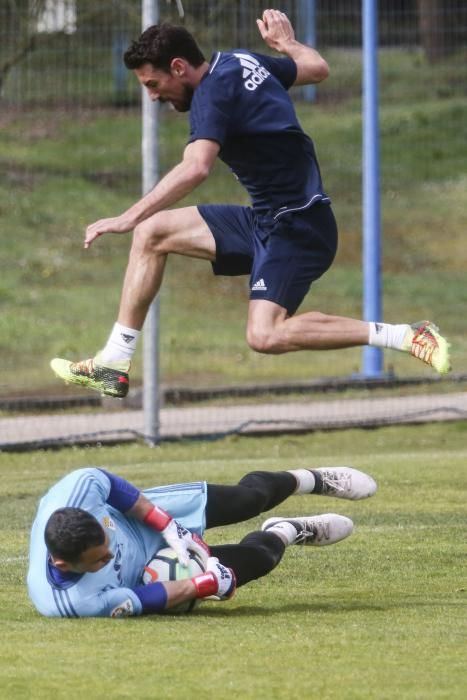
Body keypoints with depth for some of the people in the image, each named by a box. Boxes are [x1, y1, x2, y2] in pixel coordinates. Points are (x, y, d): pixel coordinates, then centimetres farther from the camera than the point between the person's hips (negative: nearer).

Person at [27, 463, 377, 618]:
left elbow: (111, 485, -17)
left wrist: (171, 530, -20)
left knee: (249, 497, 19)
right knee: (257, 558, 9)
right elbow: (163, 598, -31)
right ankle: (284, 534, 50)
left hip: (146, 515, 3)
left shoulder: (77, 489, -42)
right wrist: (213, 582, -20)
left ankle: (312, 479, 57)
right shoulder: (75, 601, -47)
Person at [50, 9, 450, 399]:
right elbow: (317, 68, 20)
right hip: (266, 219, 10)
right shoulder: (241, 61, 7)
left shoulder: (213, 91, -19)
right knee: (151, 233, 8)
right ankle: (114, 365, 9)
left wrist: (129, 218, -36)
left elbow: (195, 169, -35)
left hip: (297, 227, -10)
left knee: (264, 336, -26)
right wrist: (286, 42, 40)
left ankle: (405, 337, -18)